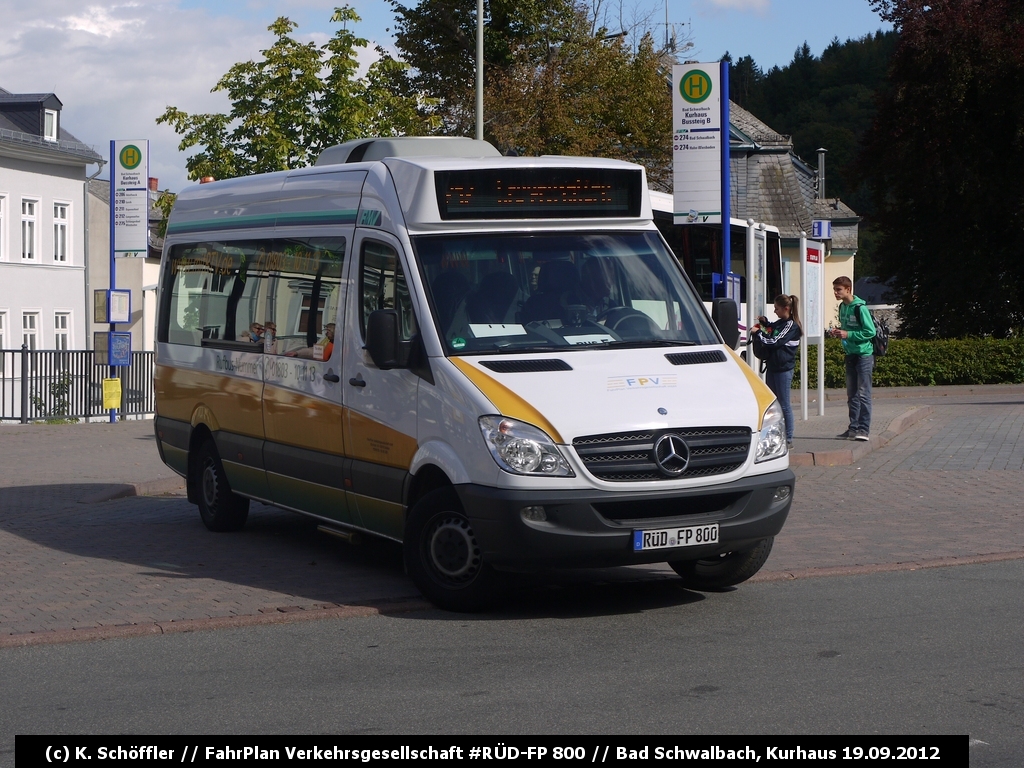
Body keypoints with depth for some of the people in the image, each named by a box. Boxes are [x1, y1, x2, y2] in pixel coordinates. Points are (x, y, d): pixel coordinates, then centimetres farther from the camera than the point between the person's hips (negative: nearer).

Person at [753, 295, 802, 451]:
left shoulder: (791, 325, -13)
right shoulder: (780, 323, 13)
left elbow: (774, 342, -18)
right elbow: (772, 331, 33)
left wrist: (759, 332, -8)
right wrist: (765, 322, 15)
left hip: (783, 369, -9)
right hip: (773, 367, 9)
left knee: (784, 405, -4)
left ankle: (788, 440, 1)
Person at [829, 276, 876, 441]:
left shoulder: (859, 308, -15)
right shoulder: (842, 307, 9)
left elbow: (871, 332, -17)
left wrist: (848, 334, -20)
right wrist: (838, 333, 1)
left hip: (864, 354, -8)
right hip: (850, 354, 8)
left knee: (863, 394, -6)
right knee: (852, 395, 10)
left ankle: (864, 429, -5)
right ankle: (853, 427, 15)